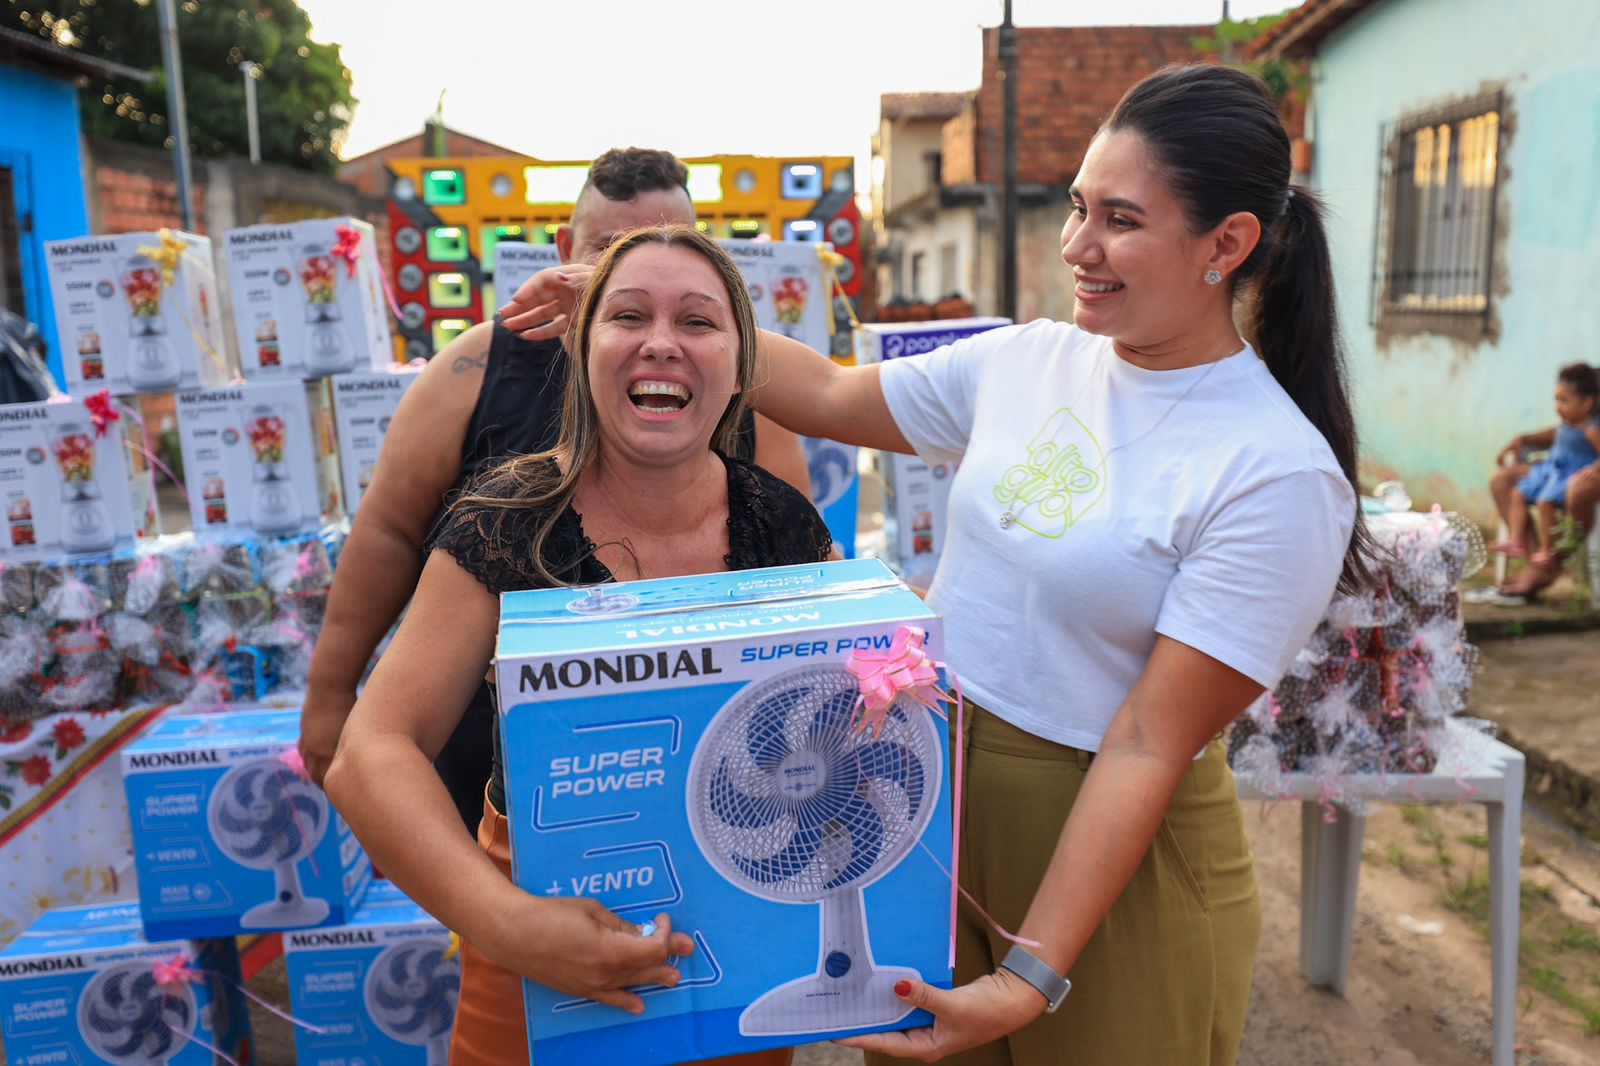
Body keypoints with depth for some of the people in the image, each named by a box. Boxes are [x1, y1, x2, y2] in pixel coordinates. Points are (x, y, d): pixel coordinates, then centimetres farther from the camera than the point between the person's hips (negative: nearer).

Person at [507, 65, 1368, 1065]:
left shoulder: (1279, 473, -19)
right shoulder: (1027, 359, -2)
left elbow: (1150, 744, -21)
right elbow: (831, 396, 9)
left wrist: (1032, 976, -22)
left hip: (1114, 856, -5)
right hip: (934, 806, 5)